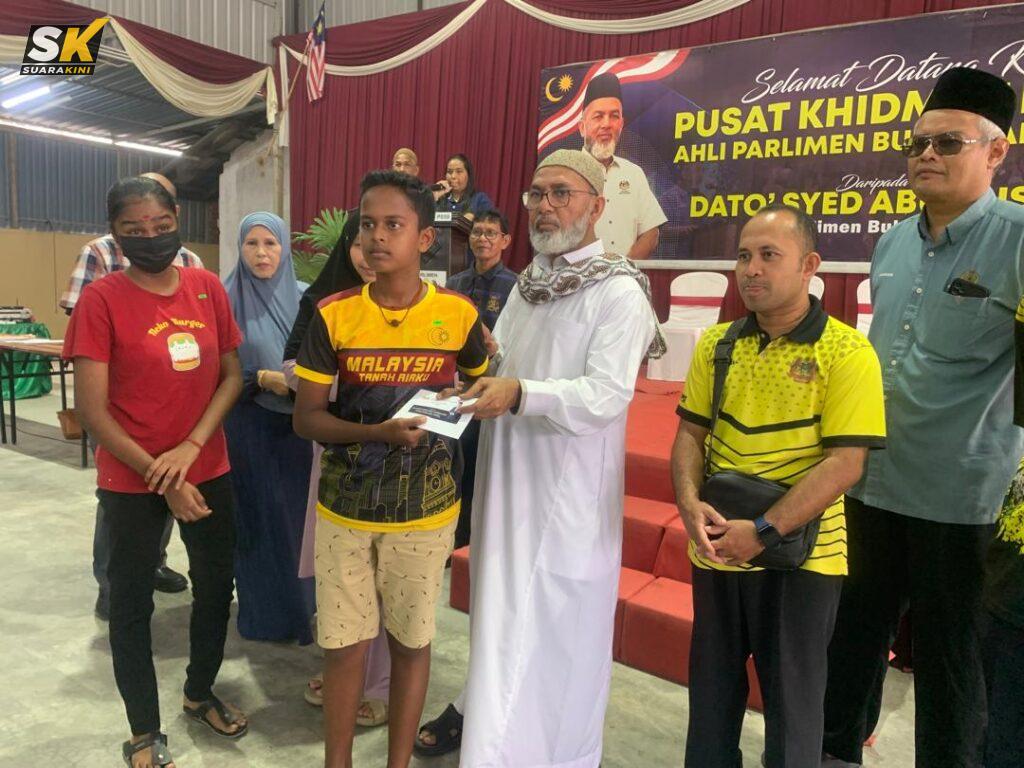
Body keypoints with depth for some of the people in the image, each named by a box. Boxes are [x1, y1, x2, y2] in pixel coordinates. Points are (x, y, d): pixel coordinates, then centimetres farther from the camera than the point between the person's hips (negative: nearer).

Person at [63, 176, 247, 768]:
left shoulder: (208, 288, -1)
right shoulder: (102, 299, -13)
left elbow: (232, 375, 0)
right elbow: (92, 410, -13)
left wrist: (191, 447, -13)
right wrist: (159, 476, -15)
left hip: (209, 468, 4)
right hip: (132, 481, -4)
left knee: (217, 585, 17)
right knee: (132, 602, 11)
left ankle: (200, 692, 43)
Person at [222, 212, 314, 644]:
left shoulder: (302, 299, 3)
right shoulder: (226, 300, -6)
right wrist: (263, 378, -20)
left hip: (297, 423, 3)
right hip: (248, 425, -3)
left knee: (296, 512, 10)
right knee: (258, 516, 6)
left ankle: (298, 603, 29)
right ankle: (264, 612, 22)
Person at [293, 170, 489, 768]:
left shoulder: (459, 314, -6)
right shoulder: (334, 315, -6)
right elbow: (307, 418, -6)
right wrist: (379, 432, -22)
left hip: (427, 510, 0)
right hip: (346, 508, 1)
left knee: (411, 642, 14)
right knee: (344, 644, 12)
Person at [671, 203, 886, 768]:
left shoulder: (847, 353, -12)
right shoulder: (716, 344, 3)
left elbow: (844, 463, -16)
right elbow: (690, 433, 5)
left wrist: (763, 532, -21)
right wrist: (690, 504, -13)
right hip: (715, 549, 4)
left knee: (792, 696, 14)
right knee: (712, 687, 19)